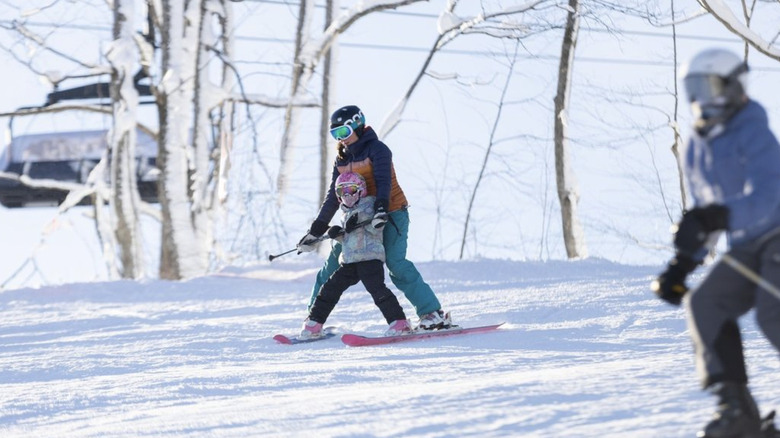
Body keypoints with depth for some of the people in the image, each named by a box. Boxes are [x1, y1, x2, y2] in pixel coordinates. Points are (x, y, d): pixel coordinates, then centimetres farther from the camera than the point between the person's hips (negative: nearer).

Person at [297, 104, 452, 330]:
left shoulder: (376, 149, -9)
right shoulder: (342, 159, 11)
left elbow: (383, 181, -22)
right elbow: (333, 196, 13)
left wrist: (381, 208, -39)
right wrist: (316, 230, 10)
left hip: (391, 214, -7)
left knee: (396, 263, -23)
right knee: (333, 264, 3)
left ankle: (433, 313, -22)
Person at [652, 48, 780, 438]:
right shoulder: (697, 149, 11)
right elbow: (705, 211, 21)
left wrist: (715, 219, -42)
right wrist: (682, 264, 12)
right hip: (746, 248, 8)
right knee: (706, 305, -12)